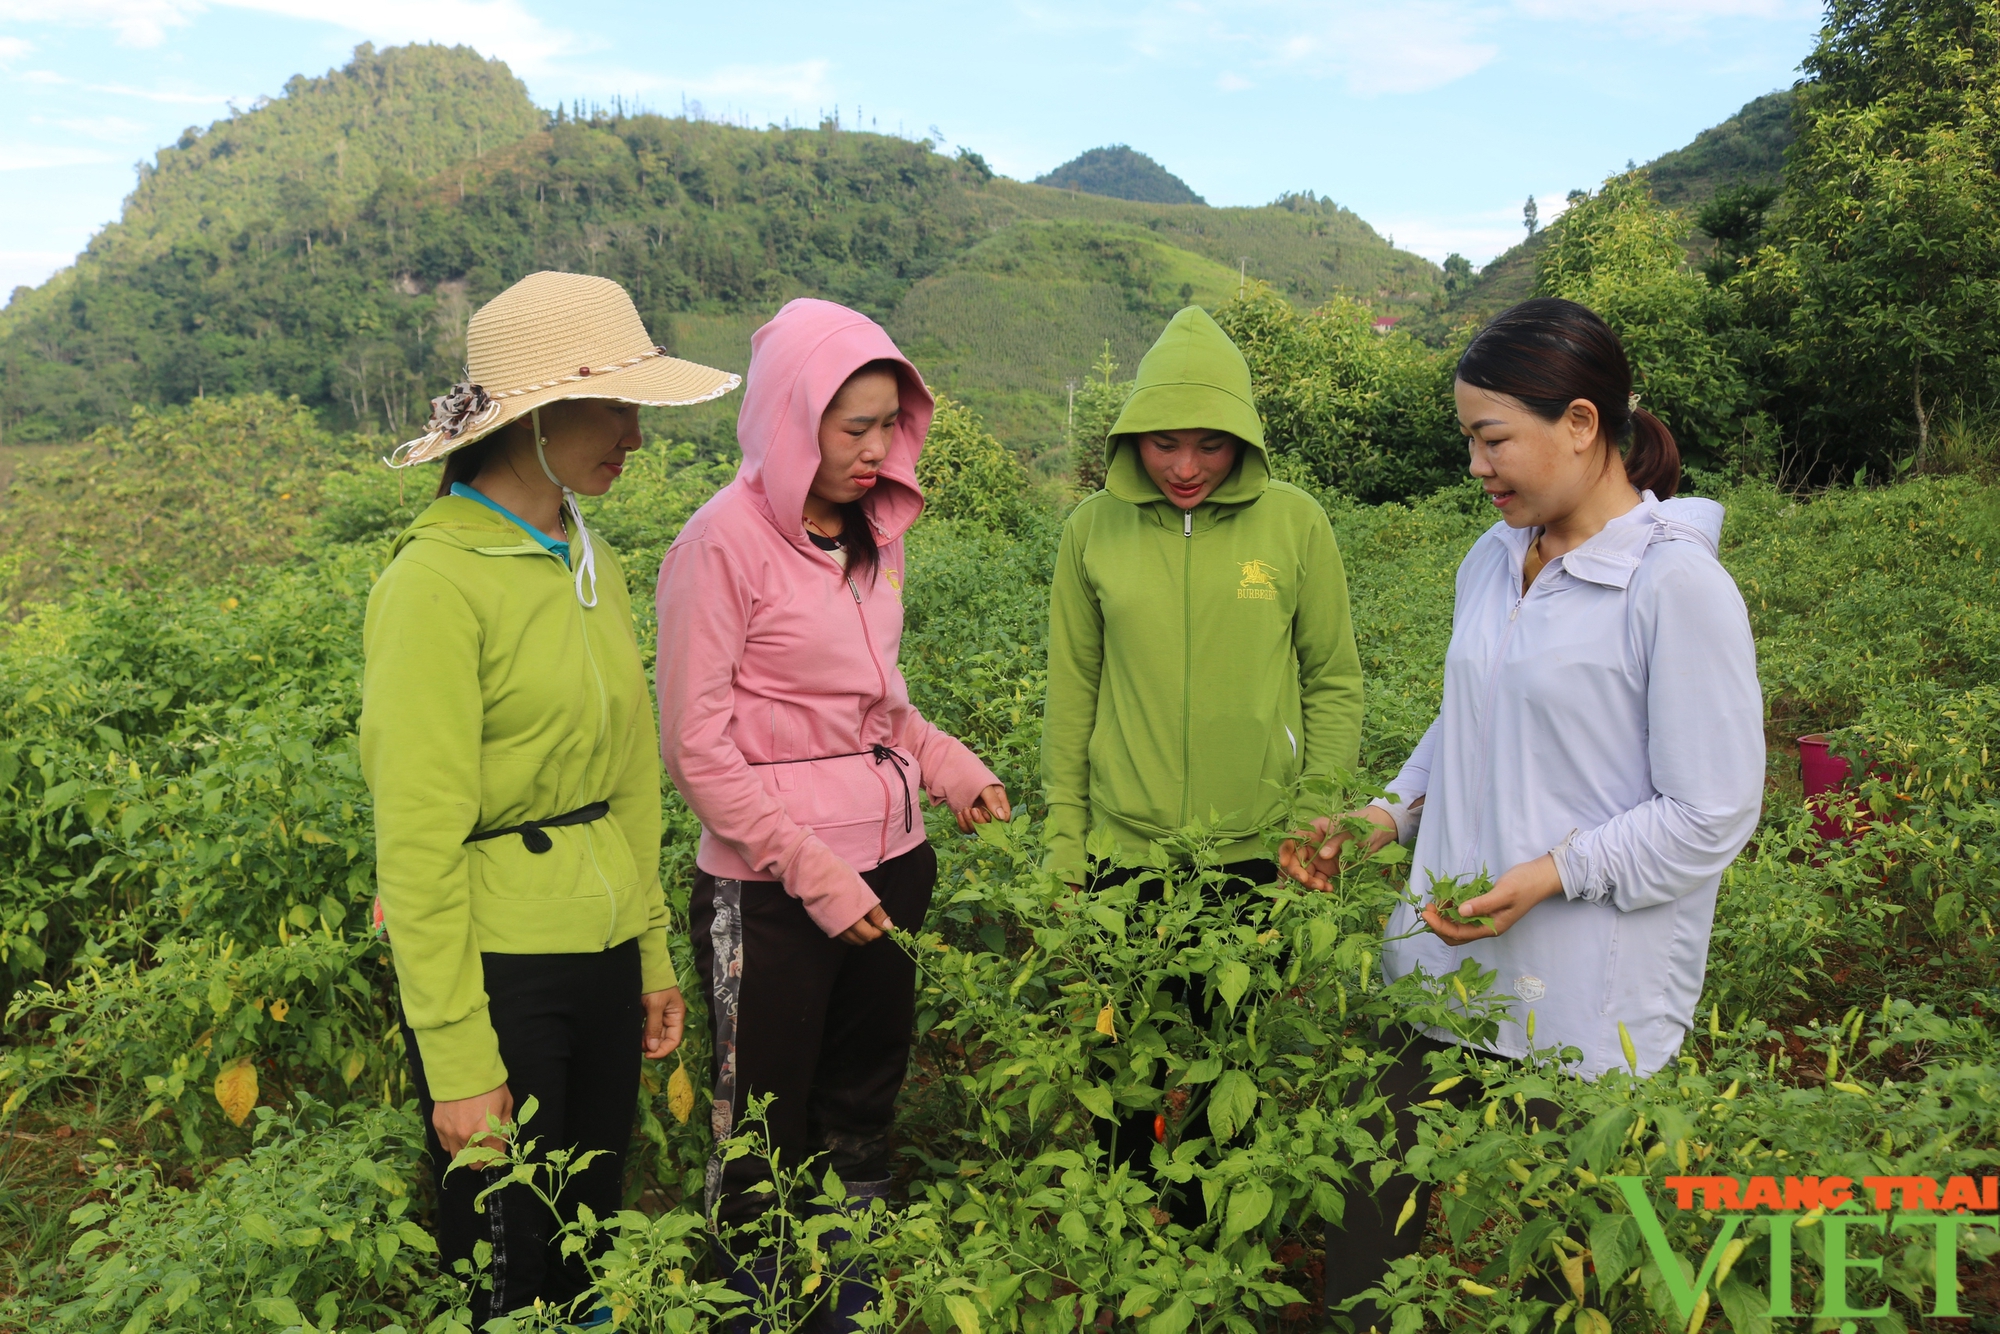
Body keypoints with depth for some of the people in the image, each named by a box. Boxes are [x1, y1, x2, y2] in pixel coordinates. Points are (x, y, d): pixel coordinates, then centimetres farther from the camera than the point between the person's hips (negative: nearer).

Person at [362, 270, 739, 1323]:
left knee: (590, 1236, 19)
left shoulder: (591, 561, 6)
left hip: (602, 952, 7)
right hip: (496, 962, -6)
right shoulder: (437, 581, -16)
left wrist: (653, 957, 12)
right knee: (503, 1274, 10)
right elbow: (417, 838, -17)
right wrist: (456, 1061, -15)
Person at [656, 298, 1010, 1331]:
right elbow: (697, 749, -14)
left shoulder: (874, 529, 6)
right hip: (771, 888, -6)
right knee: (767, 1130, 9)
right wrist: (815, 873, -16)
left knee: (863, 1109, 18)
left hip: (889, 864, 7)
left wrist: (952, 769, 3)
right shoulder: (726, 541, -13)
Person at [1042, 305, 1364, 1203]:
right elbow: (1072, 689, 4)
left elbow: (1333, 682, 2)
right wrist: (1064, 834, 4)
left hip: (1256, 852, 0)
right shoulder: (1095, 528, -3)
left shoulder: (1294, 523, -6)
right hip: (1124, 851, 1)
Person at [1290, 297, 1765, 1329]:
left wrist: (1554, 873, -20)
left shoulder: (1677, 584, -14)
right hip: (1450, 966, 6)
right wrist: (1388, 814, 4)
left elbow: (1713, 815, -13)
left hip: (1583, 1009, -6)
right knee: (1370, 1218, 11)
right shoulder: (1492, 563, 8)